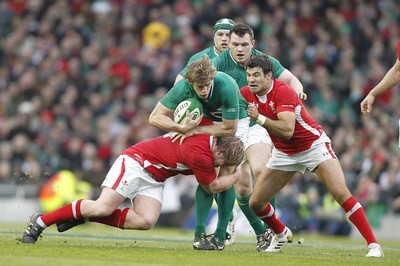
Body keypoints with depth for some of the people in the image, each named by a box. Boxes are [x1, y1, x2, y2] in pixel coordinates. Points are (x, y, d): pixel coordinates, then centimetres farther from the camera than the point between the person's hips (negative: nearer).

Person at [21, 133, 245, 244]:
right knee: (104, 207, -23)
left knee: (146, 221, -14)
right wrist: (235, 176, 5)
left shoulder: (210, 133, -2)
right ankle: (41, 221, -9)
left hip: (154, 179, 9)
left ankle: (82, 216, -4)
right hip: (136, 162, -9)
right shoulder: (201, 155, -27)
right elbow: (212, 187, -10)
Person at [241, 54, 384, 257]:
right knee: (256, 202, -1)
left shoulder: (282, 91, -27)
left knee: (341, 193, -20)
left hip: (313, 145, -6)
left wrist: (259, 118, -43)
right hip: (284, 153, 6)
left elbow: (287, 130, -37)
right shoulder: (247, 94, -9)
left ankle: (373, 244, -15)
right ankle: (280, 235, 30)